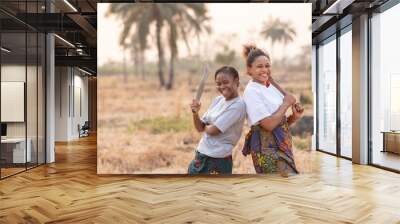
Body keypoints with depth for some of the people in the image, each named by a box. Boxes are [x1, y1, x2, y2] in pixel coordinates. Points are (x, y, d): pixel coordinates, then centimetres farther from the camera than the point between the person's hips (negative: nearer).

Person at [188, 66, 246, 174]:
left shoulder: (238, 105, -17)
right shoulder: (218, 100, 7)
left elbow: (213, 130, -20)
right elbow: (200, 128, 7)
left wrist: (205, 126, 1)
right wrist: (195, 113, -11)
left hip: (218, 160, -8)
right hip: (200, 154, 8)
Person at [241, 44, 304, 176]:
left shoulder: (272, 87, 11)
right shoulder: (251, 91, -13)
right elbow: (269, 124, -21)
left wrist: (294, 117, -3)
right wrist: (286, 104, -10)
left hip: (281, 145, 8)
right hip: (267, 147, -8)